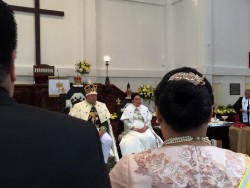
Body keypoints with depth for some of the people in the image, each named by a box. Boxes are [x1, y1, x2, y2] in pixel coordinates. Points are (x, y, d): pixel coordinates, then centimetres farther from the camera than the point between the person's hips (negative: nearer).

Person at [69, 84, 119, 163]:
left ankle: (103, 162, -8)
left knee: (108, 140, -25)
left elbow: (106, 121, 7)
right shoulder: (78, 106, 2)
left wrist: (102, 130, -12)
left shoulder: (102, 105, 12)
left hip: (99, 129, 3)